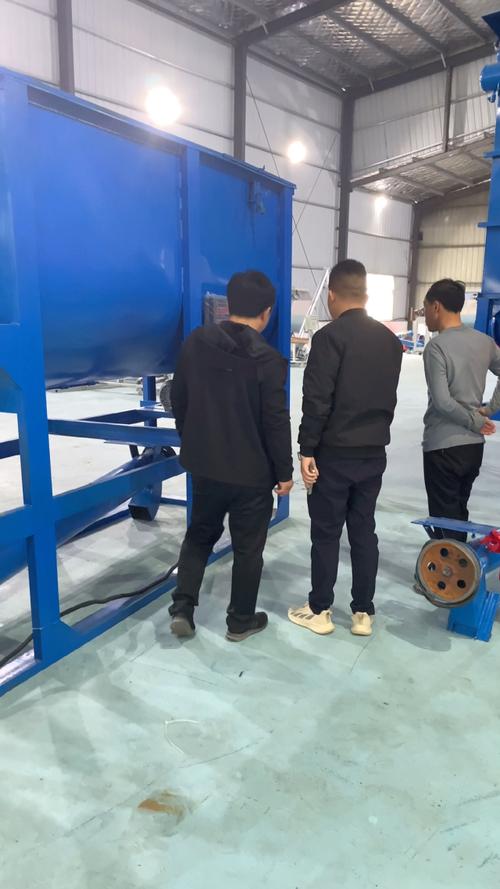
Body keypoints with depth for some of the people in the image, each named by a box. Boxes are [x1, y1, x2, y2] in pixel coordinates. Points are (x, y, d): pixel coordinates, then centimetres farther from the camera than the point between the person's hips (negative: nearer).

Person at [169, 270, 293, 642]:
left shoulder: (196, 342, -2)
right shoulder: (268, 359, -17)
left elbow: (178, 399, 6)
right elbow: (277, 422, -15)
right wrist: (284, 472, -3)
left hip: (204, 463, 5)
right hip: (252, 471, -4)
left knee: (200, 533, 23)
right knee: (248, 547, 12)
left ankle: (182, 607, 17)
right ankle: (241, 621, 26)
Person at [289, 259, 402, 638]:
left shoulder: (330, 336, -12)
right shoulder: (390, 340, 9)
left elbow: (317, 400, -17)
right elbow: (389, 399, 13)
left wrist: (307, 450, -11)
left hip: (335, 452, -6)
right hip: (374, 452, 6)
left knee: (326, 533, 6)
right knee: (364, 530, 12)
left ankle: (320, 611, 18)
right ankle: (363, 613, 21)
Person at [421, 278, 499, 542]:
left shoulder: (436, 347, -16)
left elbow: (442, 402, -20)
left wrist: (474, 421, -8)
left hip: (443, 445, -7)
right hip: (475, 444, 7)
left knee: (444, 518, 3)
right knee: (459, 511, 21)